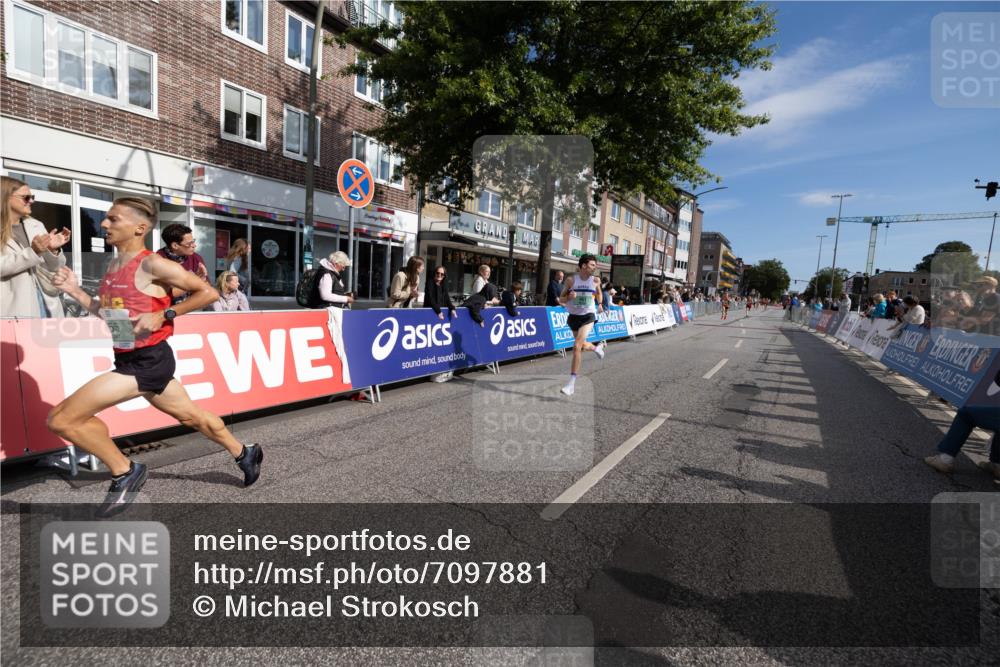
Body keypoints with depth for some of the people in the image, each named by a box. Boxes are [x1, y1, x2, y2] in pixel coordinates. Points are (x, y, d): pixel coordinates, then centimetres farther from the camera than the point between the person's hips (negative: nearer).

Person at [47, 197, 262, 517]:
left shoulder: (152, 265, -15)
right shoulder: (113, 266, 12)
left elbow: (208, 293, -16)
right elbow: (108, 315, 19)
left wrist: (163, 315, -20)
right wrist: (74, 291, 7)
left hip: (149, 361, -9)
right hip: (131, 360, 9)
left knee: (61, 418, -9)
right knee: (190, 415, 19)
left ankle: (125, 472, 7)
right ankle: (245, 454, 34)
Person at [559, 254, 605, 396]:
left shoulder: (595, 280, -4)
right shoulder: (571, 280, -9)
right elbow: (561, 300, -5)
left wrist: (600, 303, 16)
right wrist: (569, 297, -23)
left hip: (588, 316, -2)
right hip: (573, 316, 2)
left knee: (577, 346, -19)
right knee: (582, 345, 20)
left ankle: (572, 383, -16)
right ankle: (596, 348, 58)